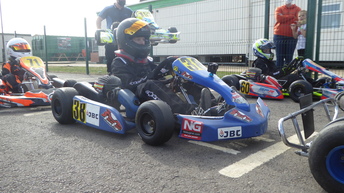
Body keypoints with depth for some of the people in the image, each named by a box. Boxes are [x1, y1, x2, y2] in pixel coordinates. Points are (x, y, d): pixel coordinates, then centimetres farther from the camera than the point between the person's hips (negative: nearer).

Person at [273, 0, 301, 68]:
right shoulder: (279, 9, 12)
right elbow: (278, 18, -8)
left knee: (289, 58, -1)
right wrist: (292, 16, -4)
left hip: (292, 36, 0)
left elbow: (297, 20, -7)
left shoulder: (297, 9, 11)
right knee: (279, 57, -3)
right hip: (279, 36, 0)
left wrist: (284, 18, -5)